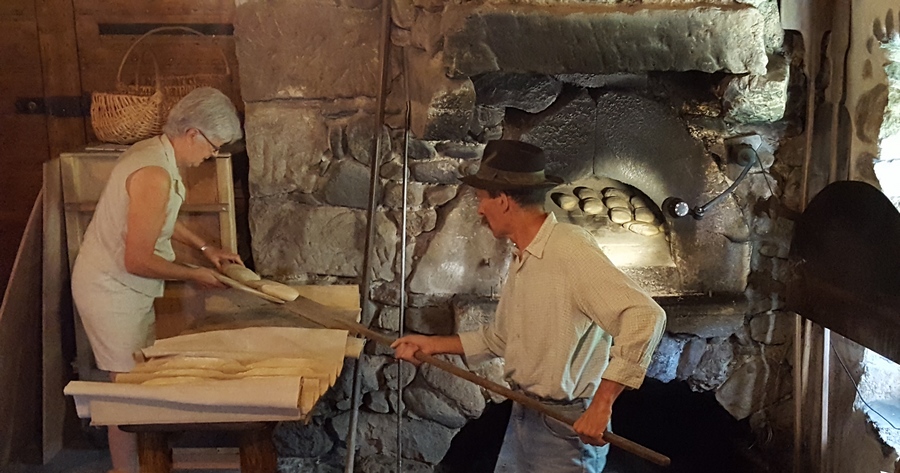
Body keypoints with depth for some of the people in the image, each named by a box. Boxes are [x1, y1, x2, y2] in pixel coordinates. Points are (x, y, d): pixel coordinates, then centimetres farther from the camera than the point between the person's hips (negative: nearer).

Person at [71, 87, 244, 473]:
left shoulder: (153, 150, 4)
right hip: (112, 292, -10)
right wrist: (194, 275, -14)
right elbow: (138, 260, -28)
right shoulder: (156, 174, -28)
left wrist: (203, 246, 15)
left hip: (116, 285, 10)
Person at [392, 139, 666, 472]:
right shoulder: (522, 260, 8)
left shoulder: (571, 249, -21)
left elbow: (645, 317, -29)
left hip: (569, 425, -8)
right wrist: (434, 344, 17)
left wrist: (602, 403, -29)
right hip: (522, 417, 8)